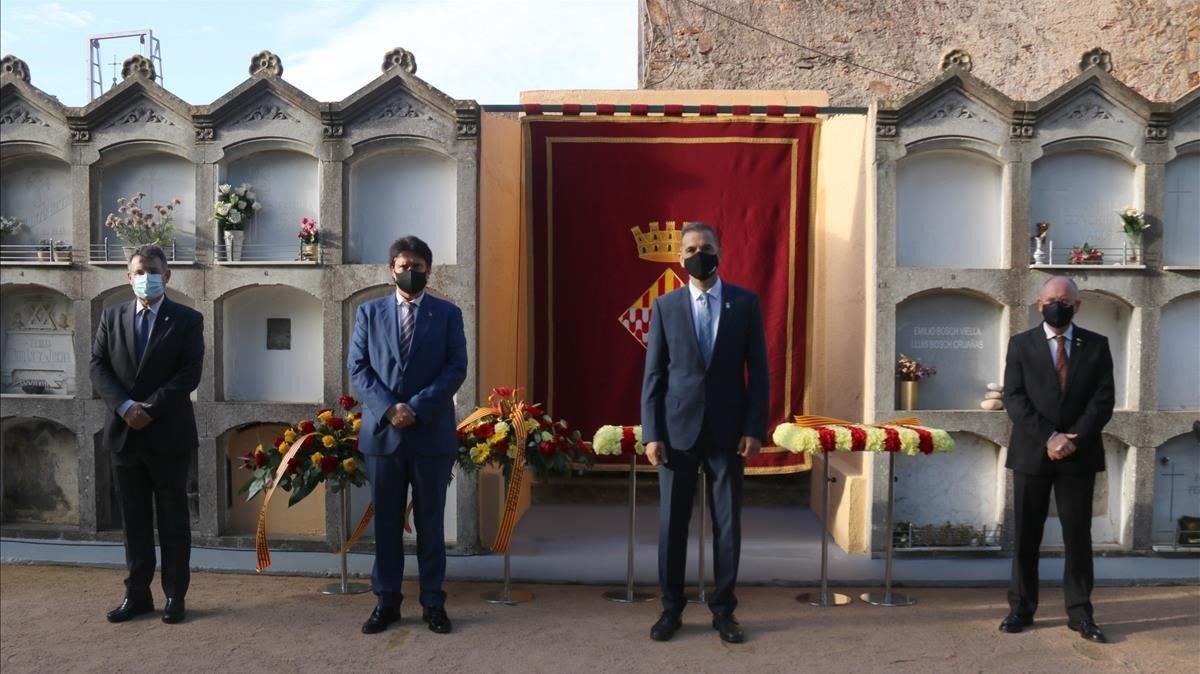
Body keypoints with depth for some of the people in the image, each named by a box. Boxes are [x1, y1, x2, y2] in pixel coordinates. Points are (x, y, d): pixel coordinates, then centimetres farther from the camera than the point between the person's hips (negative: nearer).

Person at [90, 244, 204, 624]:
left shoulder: (187, 320, -1)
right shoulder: (112, 317, 10)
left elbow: (190, 373, -9)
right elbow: (98, 366, 3)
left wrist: (149, 408, -17)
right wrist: (125, 406, -12)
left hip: (168, 434, -3)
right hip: (124, 433, 3)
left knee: (173, 519, 5)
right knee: (134, 520, 10)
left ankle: (175, 596, 13)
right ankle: (137, 594, 20)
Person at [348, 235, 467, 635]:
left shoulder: (447, 314, 6)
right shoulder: (369, 312, 10)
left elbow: (457, 368, -3)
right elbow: (357, 367, 3)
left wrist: (417, 408, -14)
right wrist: (388, 409, -12)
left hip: (432, 432, -1)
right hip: (382, 431, 1)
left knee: (430, 522, 6)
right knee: (386, 522, 8)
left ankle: (433, 603, 16)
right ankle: (386, 602, 19)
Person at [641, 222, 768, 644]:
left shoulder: (745, 303, 3)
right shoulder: (665, 305, 4)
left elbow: (758, 370, 2)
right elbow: (653, 373, 3)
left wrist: (755, 429, -6)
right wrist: (651, 433, -4)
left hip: (727, 430, 0)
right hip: (678, 428, 0)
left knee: (727, 522, 7)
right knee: (672, 522, 6)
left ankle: (723, 610, 20)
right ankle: (671, 608, 20)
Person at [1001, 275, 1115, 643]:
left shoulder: (1096, 345, 6)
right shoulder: (1021, 344, 4)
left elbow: (1103, 399, -1)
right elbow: (1014, 399, -4)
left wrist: (1074, 438, -14)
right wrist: (1048, 438, -14)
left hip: (1080, 455, 1)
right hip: (1032, 453, 0)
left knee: (1078, 535, 5)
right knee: (1026, 536, 6)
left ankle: (1080, 613, 14)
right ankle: (1021, 609, 14)